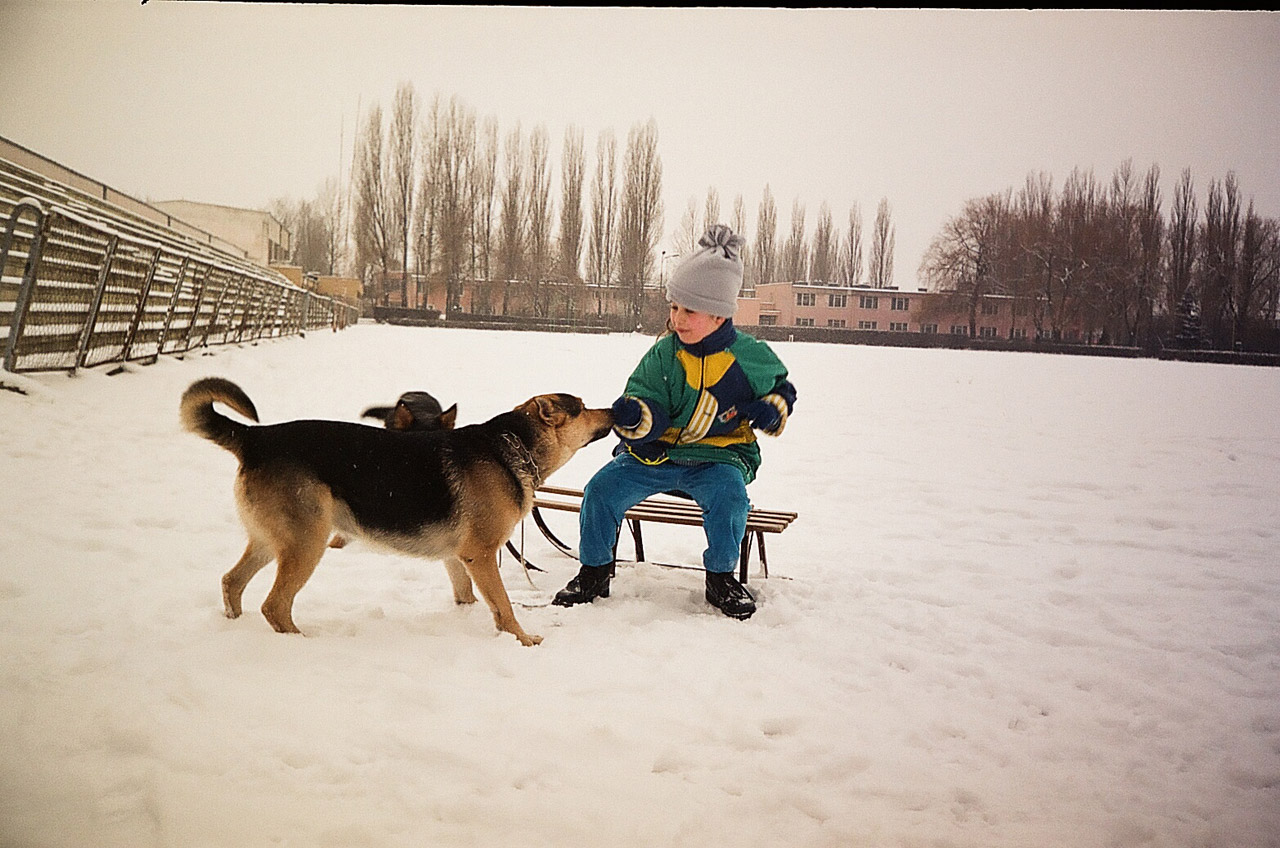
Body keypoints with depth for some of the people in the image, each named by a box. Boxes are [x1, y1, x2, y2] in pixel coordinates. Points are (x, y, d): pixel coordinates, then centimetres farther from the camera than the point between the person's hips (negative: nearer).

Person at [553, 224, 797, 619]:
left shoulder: (752, 357, -5)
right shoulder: (663, 355, -4)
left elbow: (782, 389, 15)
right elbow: (652, 416, -7)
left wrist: (773, 410, -9)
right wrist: (636, 415, -32)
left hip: (718, 457, -2)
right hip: (656, 453, 2)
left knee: (730, 496, -34)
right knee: (601, 489, -17)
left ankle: (721, 578, -7)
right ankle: (594, 573, 6)